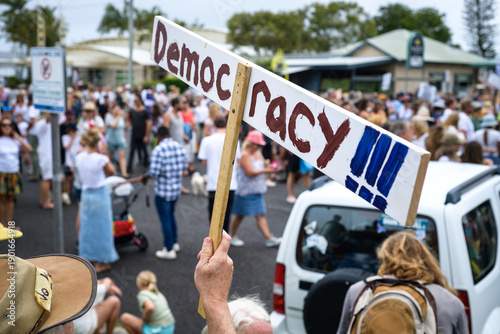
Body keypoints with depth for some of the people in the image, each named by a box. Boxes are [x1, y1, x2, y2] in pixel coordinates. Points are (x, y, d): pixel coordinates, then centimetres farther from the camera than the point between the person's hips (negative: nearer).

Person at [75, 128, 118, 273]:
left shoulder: (79, 158, -5)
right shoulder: (101, 159, -20)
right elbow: (111, 171, -4)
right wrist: (104, 154, -2)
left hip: (86, 194, 5)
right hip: (100, 194, -5)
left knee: (87, 226, 17)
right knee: (101, 227, 7)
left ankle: (89, 258, 29)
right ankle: (100, 262, 16)